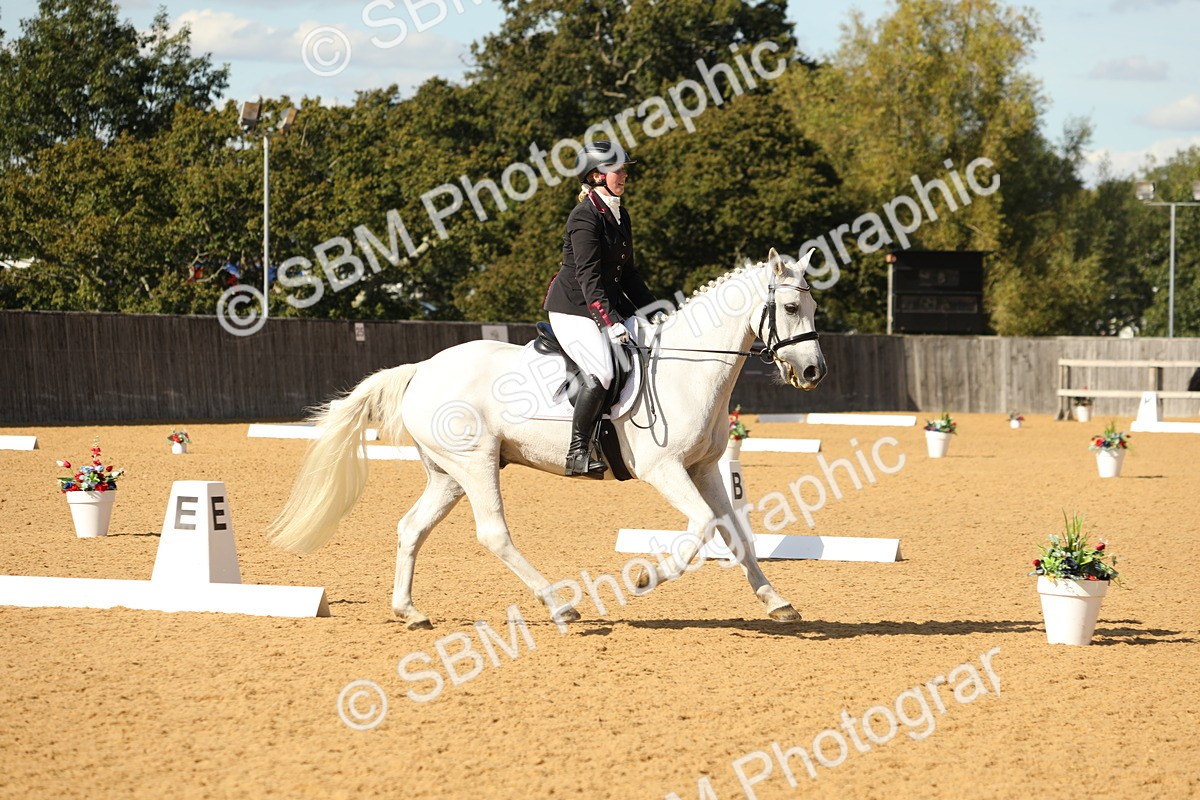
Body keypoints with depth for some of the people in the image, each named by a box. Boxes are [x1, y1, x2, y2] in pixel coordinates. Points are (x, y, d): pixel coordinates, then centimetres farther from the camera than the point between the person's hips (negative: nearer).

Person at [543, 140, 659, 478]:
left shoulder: (619, 215, 14)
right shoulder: (586, 217, -15)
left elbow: (627, 273, 21)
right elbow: (588, 277, -23)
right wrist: (609, 321, -31)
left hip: (610, 306, 10)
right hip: (574, 309, -10)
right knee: (602, 371, -27)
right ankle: (578, 454, -24)